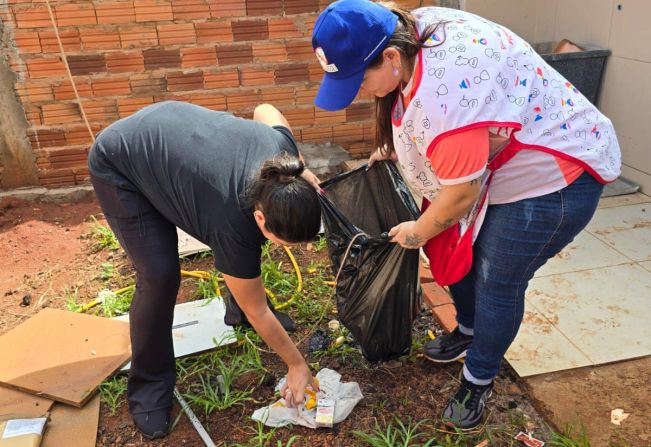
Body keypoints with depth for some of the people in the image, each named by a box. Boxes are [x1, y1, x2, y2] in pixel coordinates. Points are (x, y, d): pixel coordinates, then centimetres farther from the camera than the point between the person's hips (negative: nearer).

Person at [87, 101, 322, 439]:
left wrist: (300, 170, -5)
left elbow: (266, 111, 1)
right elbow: (257, 312, -22)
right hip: (118, 164, -7)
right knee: (160, 275, -16)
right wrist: (297, 365, -12)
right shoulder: (232, 223, -36)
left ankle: (239, 307, 30)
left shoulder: (282, 152, -24)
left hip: (172, 132, 7)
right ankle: (149, 384, 5)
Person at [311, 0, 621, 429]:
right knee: (455, 250, 14)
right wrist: (394, 145, 7)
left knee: (497, 282, 0)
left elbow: (462, 190, -28)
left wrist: (419, 232, -12)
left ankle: (479, 380, 24)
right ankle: (468, 330, 40)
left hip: (551, 179, -9)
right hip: (493, 165, 9)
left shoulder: (445, 90, -38)